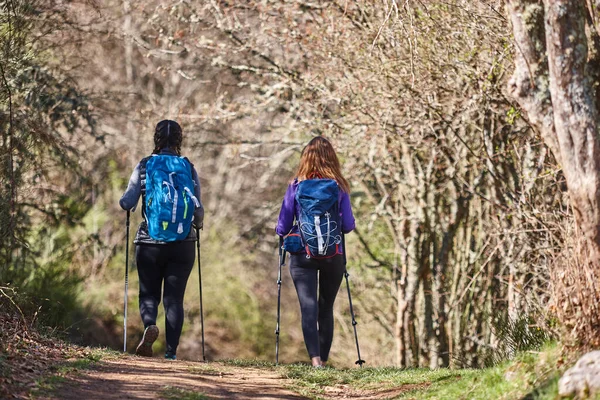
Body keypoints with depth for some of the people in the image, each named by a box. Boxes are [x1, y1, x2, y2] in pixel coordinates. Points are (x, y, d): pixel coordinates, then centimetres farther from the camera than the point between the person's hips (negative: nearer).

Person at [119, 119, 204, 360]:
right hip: (182, 244, 0)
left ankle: (149, 324, -19)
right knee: (174, 297, 7)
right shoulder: (189, 169, -1)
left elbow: (127, 202, -7)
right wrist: (197, 224, 19)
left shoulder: (144, 166, -2)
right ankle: (171, 352, 0)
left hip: (149, 242, 0)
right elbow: (198, 210, -3)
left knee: (149, 293, 12)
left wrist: (125, 205, 17)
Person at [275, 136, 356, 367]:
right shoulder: (339, 187, -2)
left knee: (308, 306, -7)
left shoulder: (296, 186, -4)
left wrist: (282, 234, 20)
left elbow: (282, 227, -3)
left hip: (302, 255, -1)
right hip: (333, 255, 2)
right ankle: (323, 358, 19)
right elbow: (348, 225, -2)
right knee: (326, 308, 15)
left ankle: (315, 357, -23)